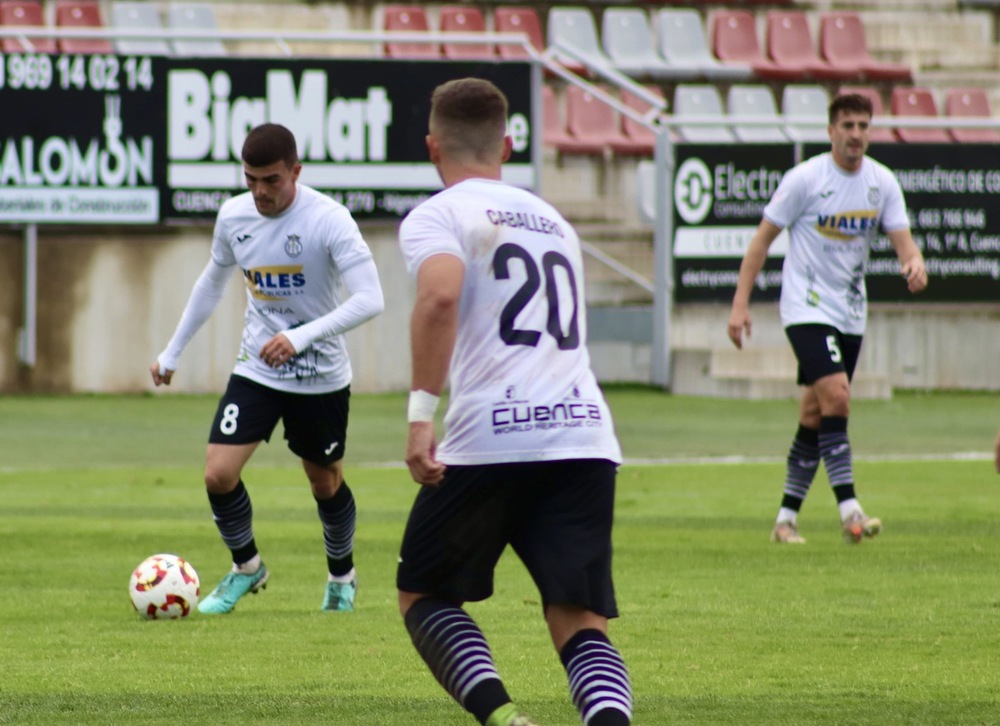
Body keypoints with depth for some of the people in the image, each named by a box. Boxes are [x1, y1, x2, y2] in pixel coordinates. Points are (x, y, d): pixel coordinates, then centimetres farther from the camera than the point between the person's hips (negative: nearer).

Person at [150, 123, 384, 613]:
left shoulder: (328, 219, -21)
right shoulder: (233, 216, -5)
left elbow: (370, 299, -28)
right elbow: (213, 282, 15)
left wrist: (302, 337, -38)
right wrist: (172, 352, 19)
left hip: (322, 376, -3)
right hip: (256, 370, 3)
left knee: (326, 483, 12)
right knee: (218, 475, -11)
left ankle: (342, 575, 41)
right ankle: (246, 567, 15)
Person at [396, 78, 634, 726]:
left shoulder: (438, 216, 4)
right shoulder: (554, 222, 26)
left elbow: (441, 295, -17)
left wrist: (421, 412, -19)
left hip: (492, 437, -5)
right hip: (586, 436, 5)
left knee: (423, 594, 14)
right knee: (581, 623, 1)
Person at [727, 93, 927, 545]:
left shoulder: (882, 182, 3)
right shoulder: (805, 178, -10)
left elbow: (902, 240, 2)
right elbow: (763, 238, -5)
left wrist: (915, 264, -23)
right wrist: (740, 303, -9)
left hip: (850, 313, 5)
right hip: (807, 308, -5)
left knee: (815, 416, 8)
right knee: (836, 394, -22)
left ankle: (787, 517, 16)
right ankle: (849, 511, -25)